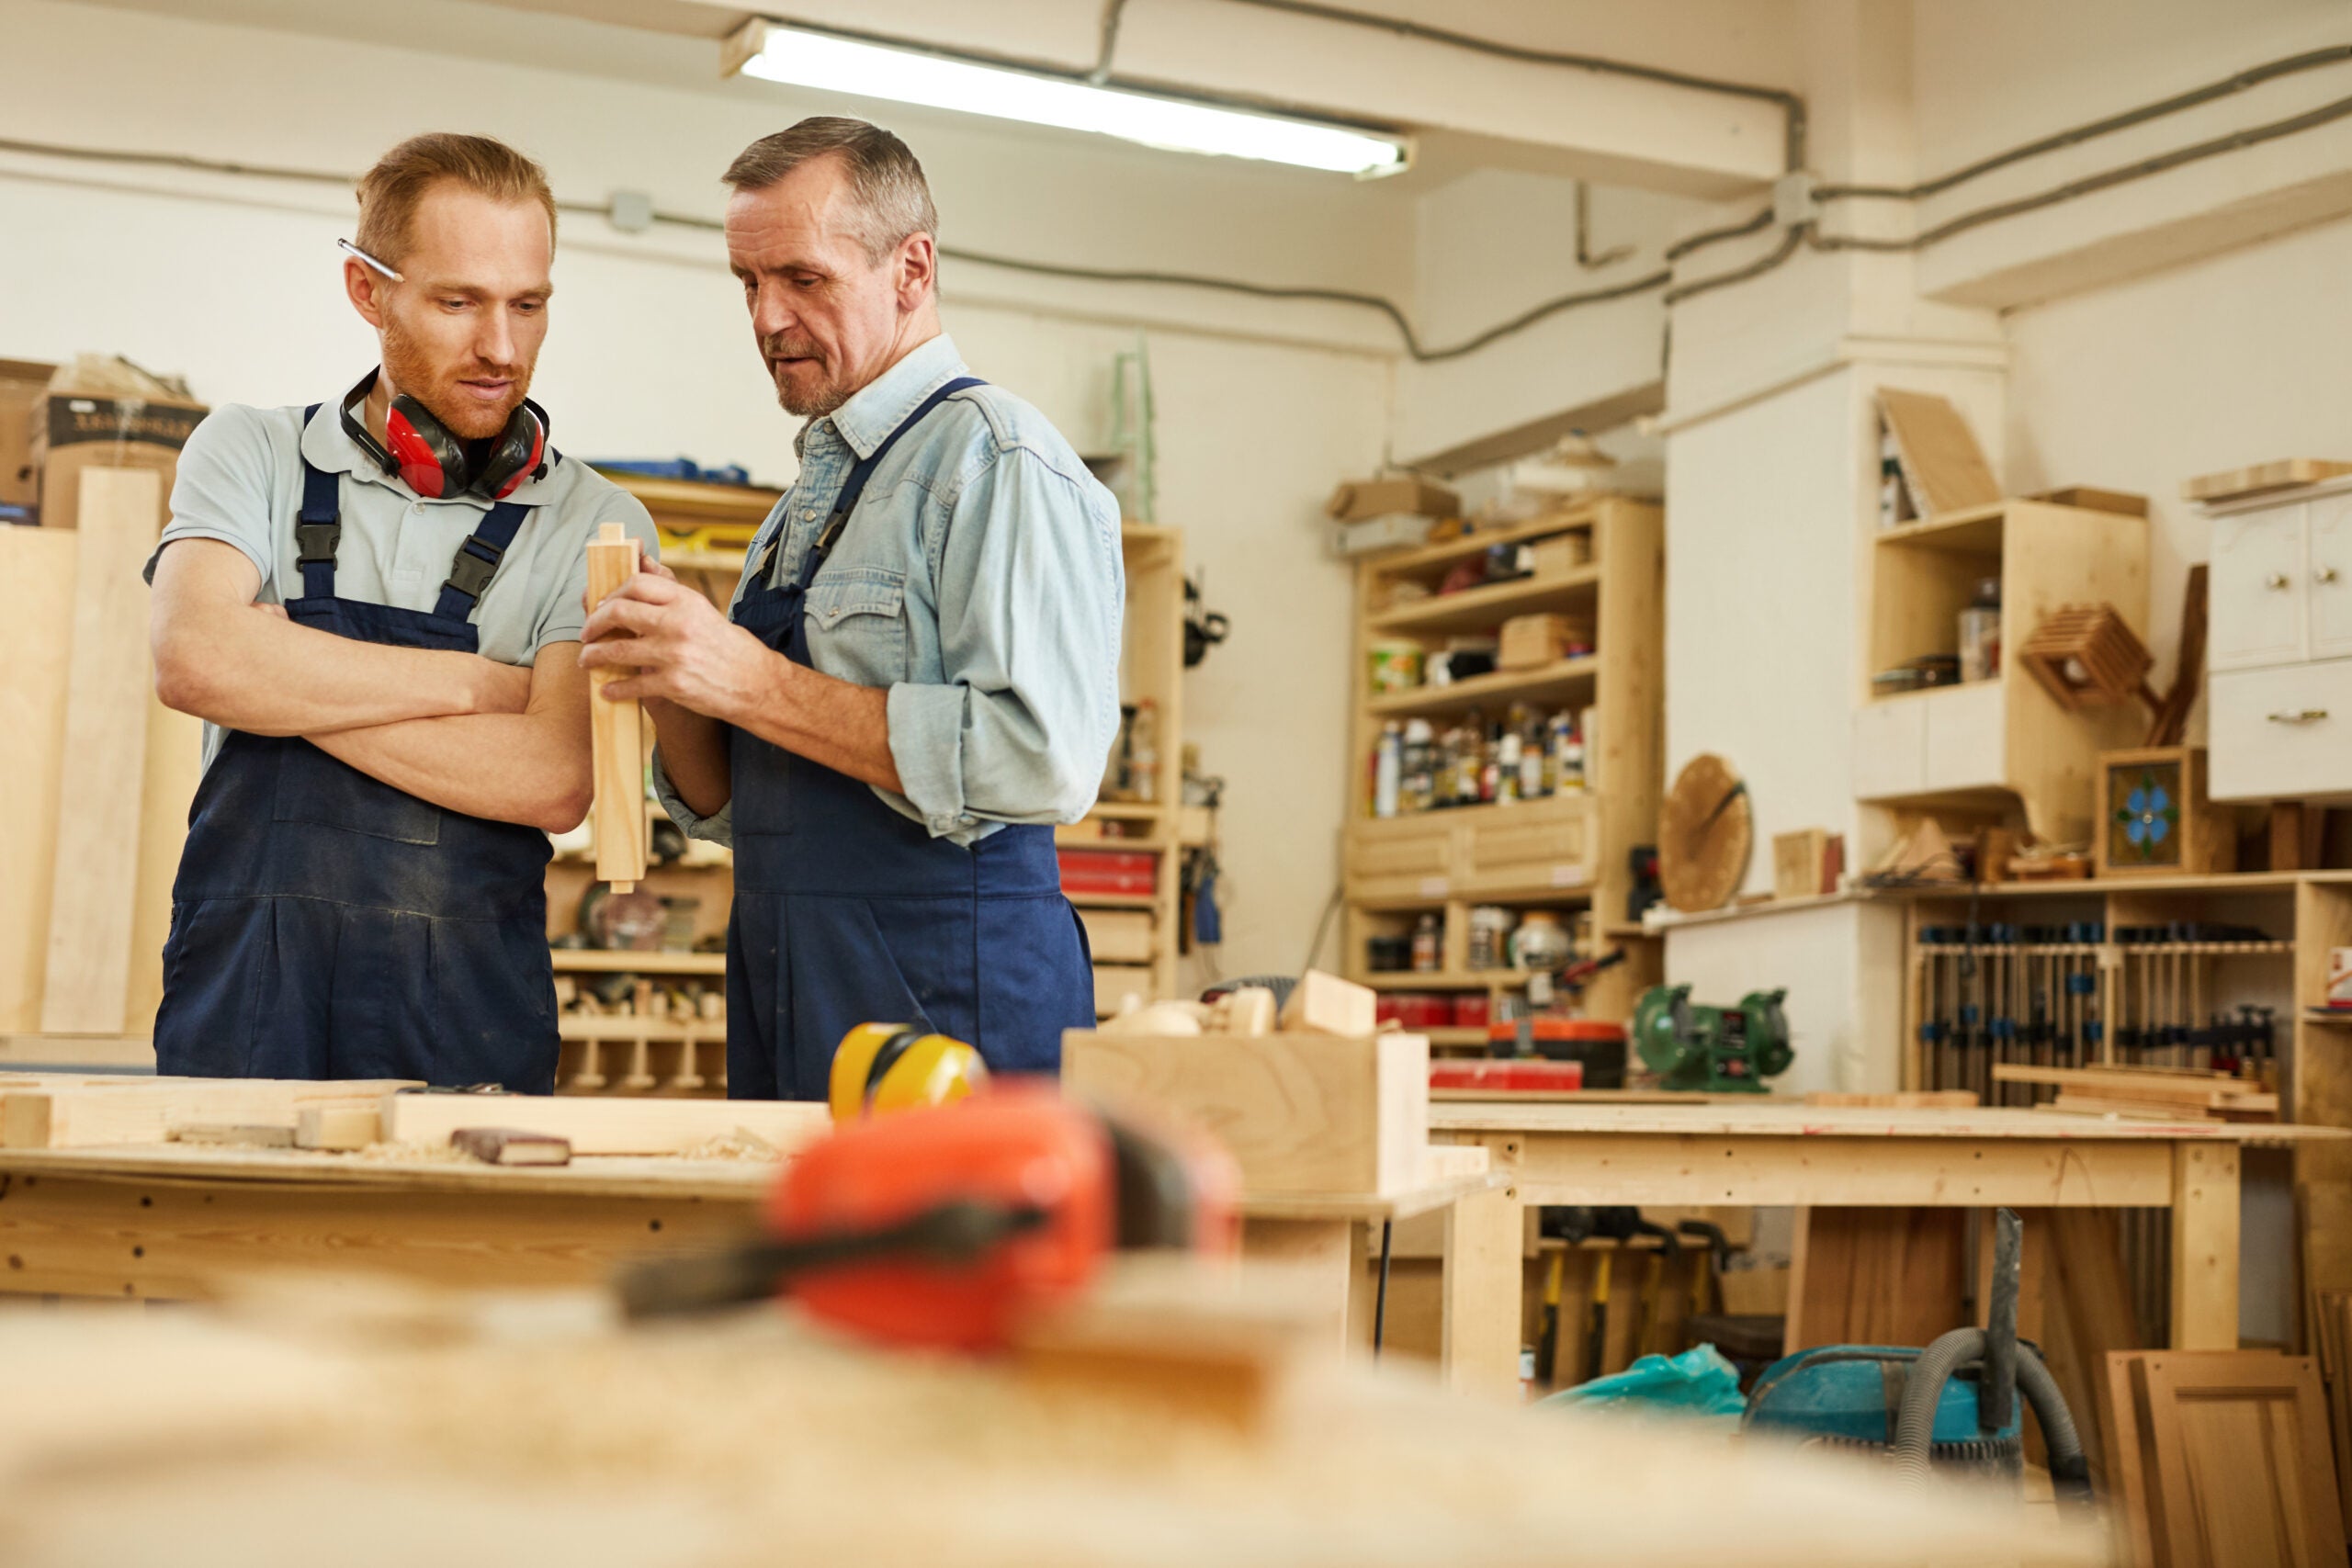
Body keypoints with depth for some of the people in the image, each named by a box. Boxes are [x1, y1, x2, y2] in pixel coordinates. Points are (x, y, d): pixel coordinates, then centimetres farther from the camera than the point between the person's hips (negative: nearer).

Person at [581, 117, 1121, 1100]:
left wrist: (757, 685, -19)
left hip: (947, 1003, -8)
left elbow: (1046, 758, -23)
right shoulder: (810, 491, 17)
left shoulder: (996, 458, -10)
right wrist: (673, 688, -3)